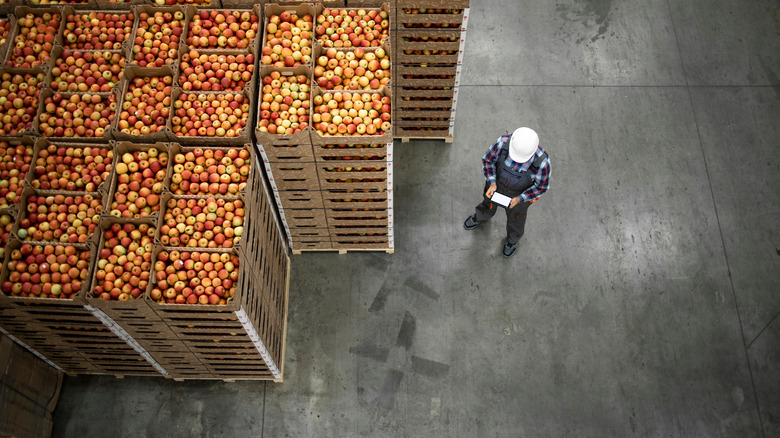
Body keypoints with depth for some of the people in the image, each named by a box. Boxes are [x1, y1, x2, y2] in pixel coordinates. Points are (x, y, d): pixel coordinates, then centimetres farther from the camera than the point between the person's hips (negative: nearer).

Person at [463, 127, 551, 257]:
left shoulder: (542, 162, -40)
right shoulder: (503, 143, -37)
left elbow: (542, 186, -20)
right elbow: (488, 160, -16)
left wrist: (519, 199, -26)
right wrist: (492, 183, -26)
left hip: (521, 192, -2)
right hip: (498, 182, 2)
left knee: (515, 216, 28)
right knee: (489, 207, 32)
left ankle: (512, 239, 63)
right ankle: (480, 217, 70)